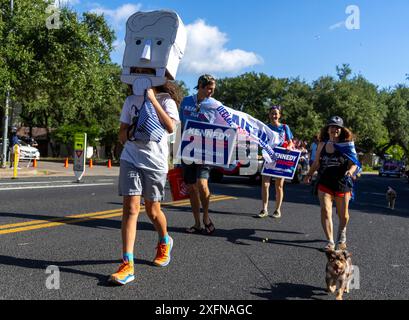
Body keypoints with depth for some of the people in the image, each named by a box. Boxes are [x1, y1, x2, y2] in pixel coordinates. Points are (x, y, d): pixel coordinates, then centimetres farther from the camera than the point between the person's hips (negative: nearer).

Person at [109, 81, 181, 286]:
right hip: (131, 159, 2)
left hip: (155, 162, -2)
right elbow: (122, 135, 13)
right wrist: (132, 131, -10)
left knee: (153, 211, 9)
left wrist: (152, 99, -17)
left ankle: (164, 242, 39)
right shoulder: (131, 100, 11)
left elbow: (171, 127, -20)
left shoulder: (166, 101, 0)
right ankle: (127, 264, -9)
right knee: (130, 208, -10)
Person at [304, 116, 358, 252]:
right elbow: (316, 162, 16)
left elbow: (353, 163, -5)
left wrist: (350, 170, -25)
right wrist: (309, 175, 12)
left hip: (342, 184, -1)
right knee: (325, 211, -13)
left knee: (343, 214, 11)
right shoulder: (322, 144, 6)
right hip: (324, 183, 1)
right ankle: (330, 242, -6)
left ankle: (342, 235, 41)